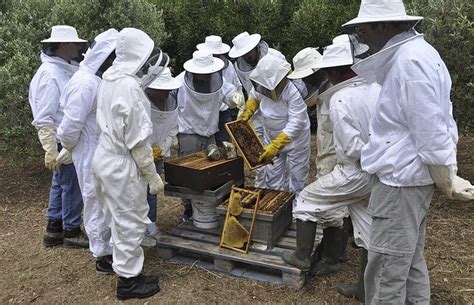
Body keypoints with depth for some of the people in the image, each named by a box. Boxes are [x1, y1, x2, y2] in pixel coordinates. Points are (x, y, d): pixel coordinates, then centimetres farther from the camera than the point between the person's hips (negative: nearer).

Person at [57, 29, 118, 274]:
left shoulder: (102, 79, 8)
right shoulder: (85, 83, -21)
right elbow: (71, 125, -19)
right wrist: (68, 147, -3)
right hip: (92, 155, -8)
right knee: (98, 203, 4)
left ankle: (111, 247, 36)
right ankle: (103, 257, 19)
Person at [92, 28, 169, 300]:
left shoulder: (110, 80, 4)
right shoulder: (130, 87, -24)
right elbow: (137, 141, -23)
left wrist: (150, 151, 15)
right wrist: (153, 177, -14)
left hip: (107, 158, 9)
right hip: (122, 165, -9)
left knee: (119, 217, 23)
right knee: (130, 222, 6)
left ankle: (122, 263, 41)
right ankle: (128, 280, 22)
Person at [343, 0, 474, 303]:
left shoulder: (410, 60, -19)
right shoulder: (413, 53, 13)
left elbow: (431, 131, -21)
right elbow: (440, 124, 15)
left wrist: (446, 182, -9)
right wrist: (448, 174, 14)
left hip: (402, 182, -10)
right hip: (408, 178, 10)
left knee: (386, 271, 0)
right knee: (411, 263, 19)